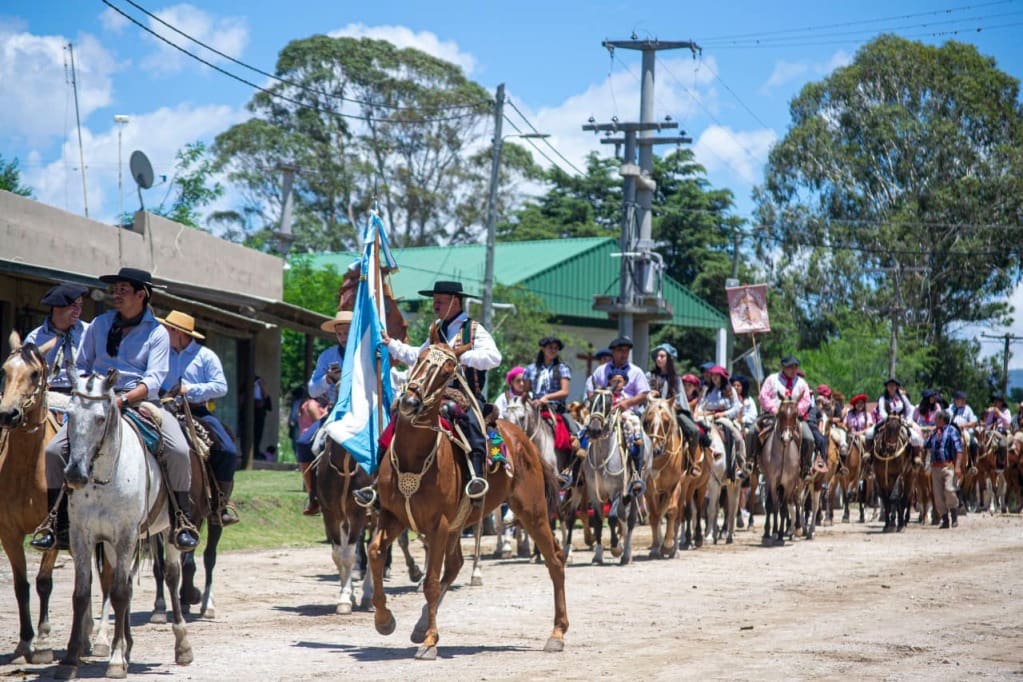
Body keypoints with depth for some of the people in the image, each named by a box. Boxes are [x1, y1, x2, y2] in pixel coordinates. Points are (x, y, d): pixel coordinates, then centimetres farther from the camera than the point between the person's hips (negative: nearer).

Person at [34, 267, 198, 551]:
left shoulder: (157, 333, 1)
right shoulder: (99, 325, 11)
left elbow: (154, 379, -8)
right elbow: (81, 367, 19)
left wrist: (123, 399, -23)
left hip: (141, 400, -3)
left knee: (179, 451, -27)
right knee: (54, 449, -16)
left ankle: (181, 520, -11)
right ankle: (58, 523, -5)